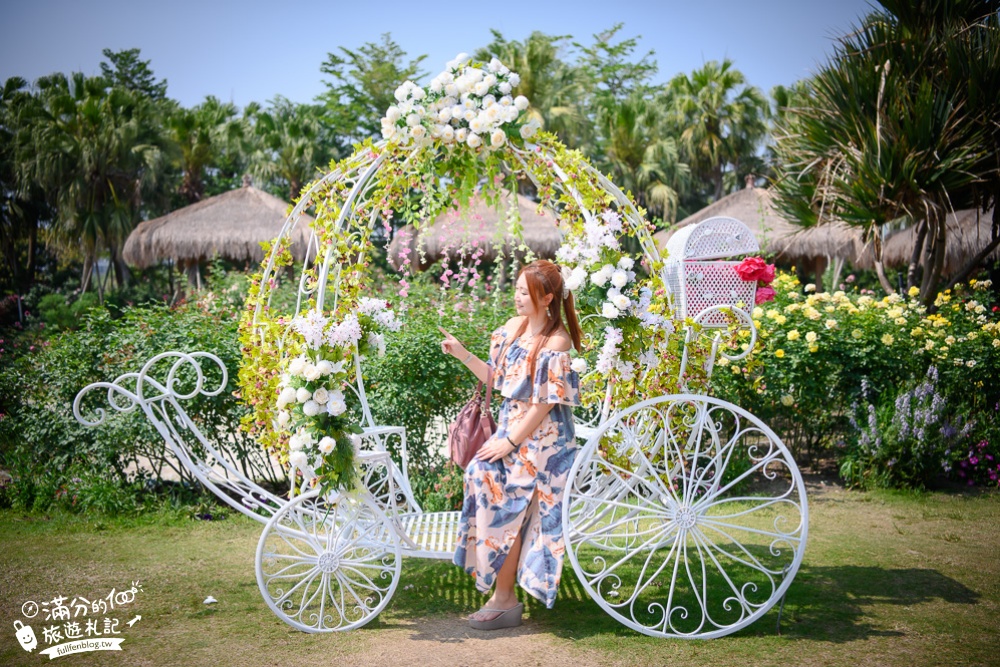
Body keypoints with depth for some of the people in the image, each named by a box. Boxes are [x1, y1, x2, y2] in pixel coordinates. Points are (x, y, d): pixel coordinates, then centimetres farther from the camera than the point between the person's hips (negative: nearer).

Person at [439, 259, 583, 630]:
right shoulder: (514, 327, 7)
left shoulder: (556, 342, -16)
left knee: (508, 511, -8)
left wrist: (510, 443, -15)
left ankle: (505, 601, 5)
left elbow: (544, 403, -17)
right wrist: (461, 354, 5)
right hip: (509, 425, 7)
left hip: (539, 437, -7)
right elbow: (498, 379, 14)